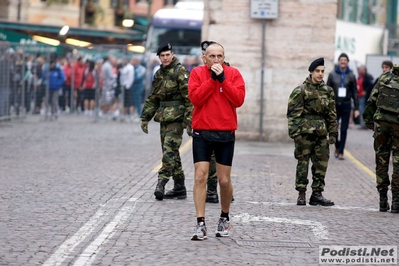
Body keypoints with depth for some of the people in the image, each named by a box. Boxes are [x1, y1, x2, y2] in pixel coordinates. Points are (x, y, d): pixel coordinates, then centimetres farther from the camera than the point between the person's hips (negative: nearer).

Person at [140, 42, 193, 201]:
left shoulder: (180, 72, -7)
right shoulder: (159, 74, 16)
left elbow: (189, 97, -12)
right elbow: (152, 98, 23)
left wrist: (189, 120, -18)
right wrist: (145, 117, 17)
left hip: (176, 118, -8)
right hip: (164, 118, 8)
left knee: (169, 150, -16)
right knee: (171, 152, 9)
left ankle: (161, 184, -22)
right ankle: (179, 189, 14)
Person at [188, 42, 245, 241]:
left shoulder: (233, 74, 3)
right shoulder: (197, 73, 2)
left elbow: (239, 99, -9)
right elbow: (195, 97, -12)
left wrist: (222, 79, -13)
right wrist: (212, 78, -14)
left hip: (226, 134, 1)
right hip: (202, 133, -1)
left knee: (224, 180, 5)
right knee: (200, 177, -9)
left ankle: (224, 218, 27)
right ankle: (200, 224, -7)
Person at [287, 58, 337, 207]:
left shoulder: (328, 91, 12)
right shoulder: (300, 91, -4)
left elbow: (332, 114, 16)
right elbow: (293, 114, -7)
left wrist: (333, 133, 11)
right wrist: (295, 133, -13)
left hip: (321, 134, 5)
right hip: (305, 133, -5)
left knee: (321, 165, 5)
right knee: (303, 164, 0)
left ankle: (317, 194, 13)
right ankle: (301, 195, 6)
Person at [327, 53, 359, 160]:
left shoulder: (351, 76, 2)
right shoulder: (332, 74, 1)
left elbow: (355, 93, 3)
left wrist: (356, 108, -2)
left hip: (346, 105, 0)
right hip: (335, 105, 0)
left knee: (344, 130, 0)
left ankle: (341, 152, 6)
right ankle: (337, 147, 25)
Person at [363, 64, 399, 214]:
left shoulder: (385, 77, 6)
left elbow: (372, 100, 7)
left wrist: (368, 119, 15)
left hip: (381, 122, 2)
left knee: (381, 162, 10)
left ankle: (383, 200, 12)